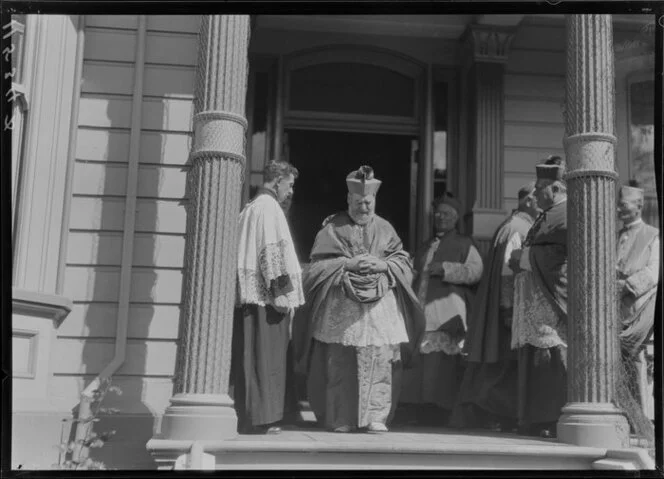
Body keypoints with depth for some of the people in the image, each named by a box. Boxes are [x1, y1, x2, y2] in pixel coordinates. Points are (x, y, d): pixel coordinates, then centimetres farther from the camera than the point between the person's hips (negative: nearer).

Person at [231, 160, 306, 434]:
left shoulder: (250, 208, 22)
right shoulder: (269, 207, -9)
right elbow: (273, 251, -17)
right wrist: (283, 292, -17)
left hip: (248, 297, 10)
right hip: (266, 296, -10)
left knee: (251, 358, 11)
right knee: (264, 358, -6)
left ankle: (247, 418, 15)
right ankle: (258, 420, -3)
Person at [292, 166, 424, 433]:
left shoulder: (385, 229, 13)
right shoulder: (333, 228, 6)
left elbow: (404, 262, 11)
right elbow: (318, 265, -1)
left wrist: (383, 265, -8)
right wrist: (349, 263, -13)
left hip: (380, 304, 2)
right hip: (341, 306, -2)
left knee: (380, 360, -5)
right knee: (340, 364, -1)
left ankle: (375, 416, 2)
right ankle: (341, 419, 9)